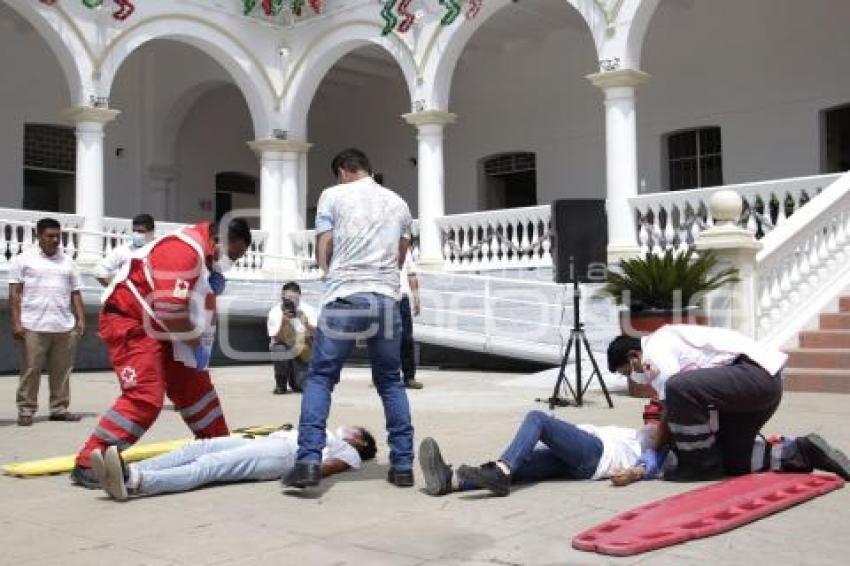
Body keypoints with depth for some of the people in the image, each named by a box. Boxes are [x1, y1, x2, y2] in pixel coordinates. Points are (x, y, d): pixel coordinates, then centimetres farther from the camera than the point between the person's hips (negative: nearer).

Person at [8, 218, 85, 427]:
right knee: (30, 370, -1)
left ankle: (59, 408, 13)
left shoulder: (67, 262, 16)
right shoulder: (24, 259, 5)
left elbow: (75, 294, 15)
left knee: (62, 370, 5)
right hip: (33, 327, -3)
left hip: (65, 327, 4)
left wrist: (81, 319, 5)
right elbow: (15, 293, 0)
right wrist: (16, 322, -8)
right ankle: (26, 410, 7)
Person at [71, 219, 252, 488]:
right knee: (145, 397, -19)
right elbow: (170, 309, -28)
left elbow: (202, 308, 14)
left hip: (159, 330, 10)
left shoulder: (209, 258, 10)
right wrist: (196, 344, -16)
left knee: (195, 384, 13)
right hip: (129, 323, -10)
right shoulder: (183, 249, -23)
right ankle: (88, 464, -14)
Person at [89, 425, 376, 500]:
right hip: (267, 442, 7)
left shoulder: (349, 452, 19)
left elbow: (328, 466, -2)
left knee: (210, 465, -30)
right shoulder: (326, 433, 43)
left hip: (287, 454, -7)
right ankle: (129, 472, -36)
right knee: (200, 447, -18)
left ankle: (136, 482, -51)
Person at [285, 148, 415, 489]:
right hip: (387, 298, 3)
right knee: (391, 382, 14)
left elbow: (323, 252, 6)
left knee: (320, 378, 4)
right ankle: (403, 465, 12)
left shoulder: (333, 195, 7)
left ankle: (309, 461, -7)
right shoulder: (398, 203, 18)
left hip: (345, 298, -3)